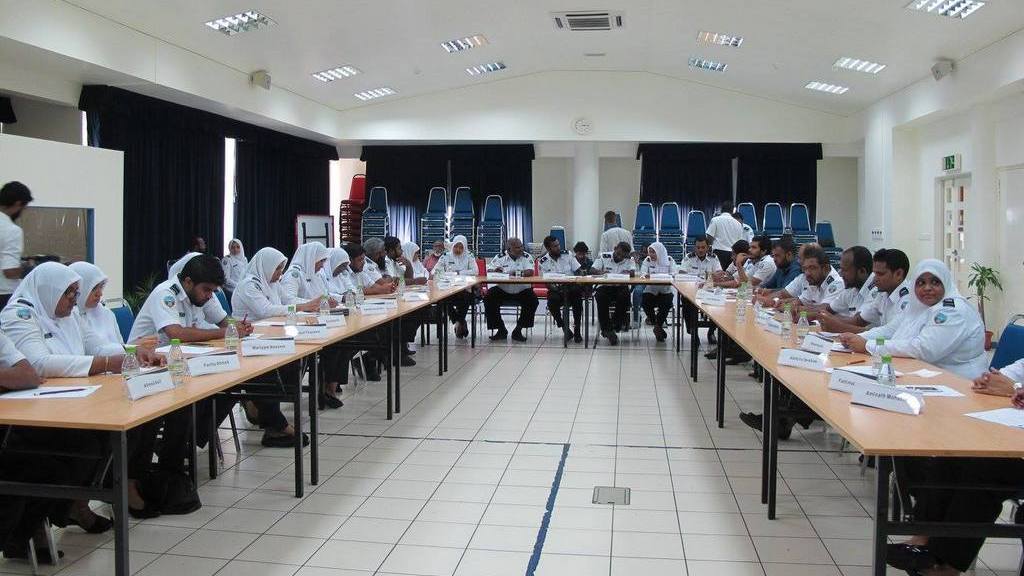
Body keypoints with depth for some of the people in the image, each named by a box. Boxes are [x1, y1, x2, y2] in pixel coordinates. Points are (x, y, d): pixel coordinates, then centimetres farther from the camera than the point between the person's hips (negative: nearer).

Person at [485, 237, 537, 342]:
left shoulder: (526, 257, 2)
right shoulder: (500, 257, 3)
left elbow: (530, 272, -14)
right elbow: (489, 271, -5)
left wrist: (517, 273, -30)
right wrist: (496, 270, -27)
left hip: (522, 290, 0)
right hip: (501, 290, 0)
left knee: (533, 301, -24)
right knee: (488, 299, -22)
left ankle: (518, 330, -9)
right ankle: (501, 330, -6)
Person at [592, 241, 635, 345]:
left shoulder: (629, 260, 8)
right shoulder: (604, 257, 6)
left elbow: (633, 273, -9)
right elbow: (593, 270, -3)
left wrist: (628, 273, -34)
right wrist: (600, 272, -27)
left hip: (621, 287, 1)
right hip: (605, 286, 0)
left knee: (624, 296, -32)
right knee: (601, 297, -32)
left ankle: (615, 326, -16)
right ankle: (606, 329, -23)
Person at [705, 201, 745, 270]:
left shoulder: (715, 220, 0)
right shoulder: (738, 223, 10)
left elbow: (710, 238, -5)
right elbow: (740, 241, 13)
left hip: (719, 252, -3)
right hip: (733, 253, 3)